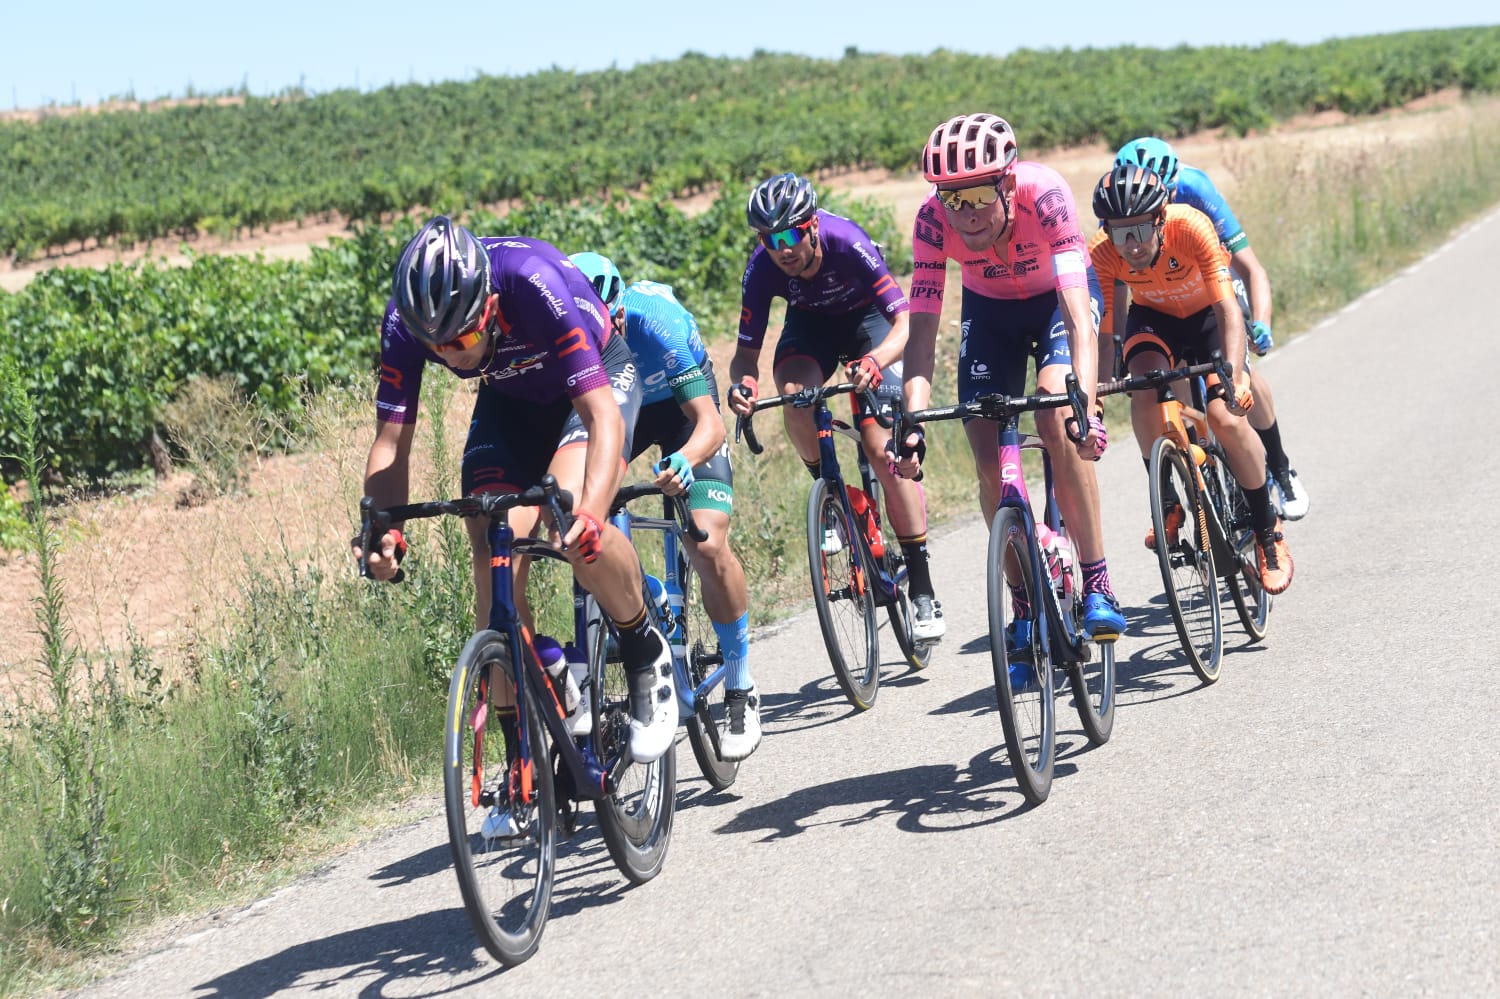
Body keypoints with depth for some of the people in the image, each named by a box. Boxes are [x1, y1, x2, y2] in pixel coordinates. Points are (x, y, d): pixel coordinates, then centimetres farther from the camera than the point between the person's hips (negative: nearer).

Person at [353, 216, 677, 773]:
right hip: (511, 401, 4)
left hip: (597, 378, -4)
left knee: (575, 527, -32)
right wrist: (384, 529, -40)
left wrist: (590, 513, -57)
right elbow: (392, 440, -22)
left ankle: (647, 655, -5)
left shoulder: (535, 284, -39)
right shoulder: (406, 320, -28)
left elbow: (603, 415, -41)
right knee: (493, 557, -14)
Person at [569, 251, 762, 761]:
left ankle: (741, 692, -6)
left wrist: (683, 460, -59)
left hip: (682, 409, -4)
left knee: (707, 543, -22)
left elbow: (710, 424, -38)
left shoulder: (657, 323, -37)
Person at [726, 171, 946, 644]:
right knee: (795, 395, -33)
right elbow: (746, 350, -21)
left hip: (869, 321, -3)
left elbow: (906, 322, -39)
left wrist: (875, 361, -58)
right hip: (811, 325, 3)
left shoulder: (846, 242, -36)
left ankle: (923, 591, -13)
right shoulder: (762, 267, -27)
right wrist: (742, 382, -44)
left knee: (881, 445, -18)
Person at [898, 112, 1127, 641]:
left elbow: (1078, 313, -44)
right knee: (988, 455, -9)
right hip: (989, 307, 3)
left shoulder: (1044, 193, -38)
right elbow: (922, 331, -30)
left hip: (1057, 296, -3)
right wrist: (912, 423, -45)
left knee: (1056, 420, -27)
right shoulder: (933, 220, -30)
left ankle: (1097, 584, -19)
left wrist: (1086, 403, -57)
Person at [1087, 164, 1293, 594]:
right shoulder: (1102, 252, -29)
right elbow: (1105, 324, -26)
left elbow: (1228, 308, -38)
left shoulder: (1190, 227, -36)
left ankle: (1267, 532, 1)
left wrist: (1233, 375, -52)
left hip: (1207, 313, -2)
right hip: (1153, 317, 2)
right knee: (1146, 386, -30)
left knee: (1226, 419, -20)